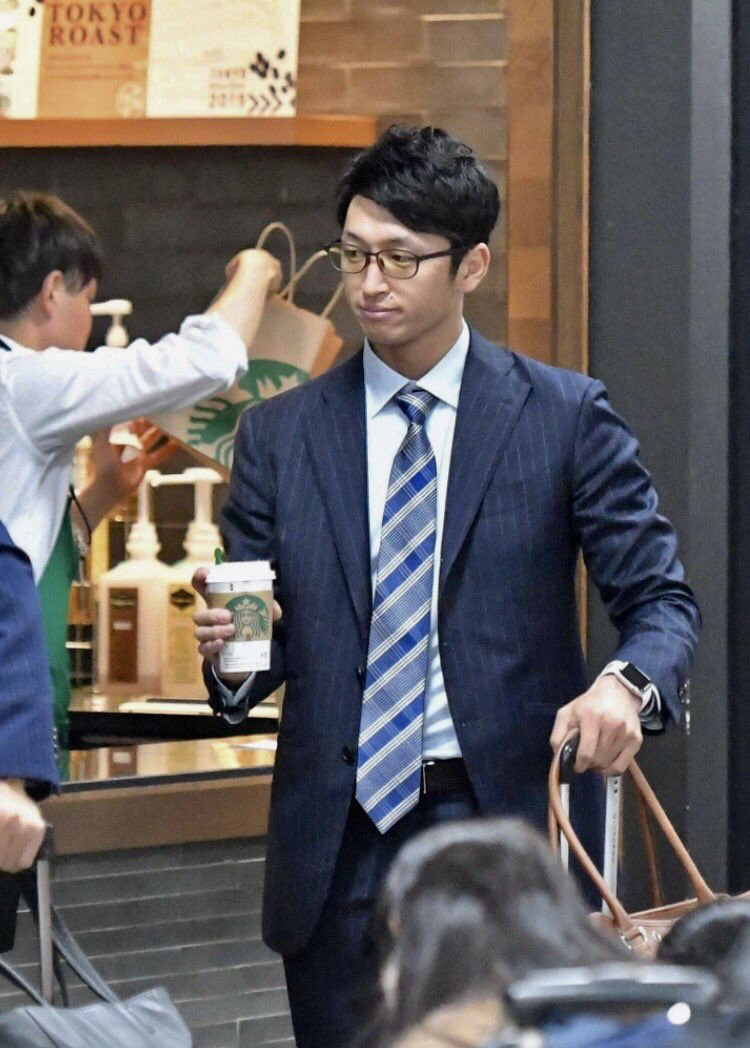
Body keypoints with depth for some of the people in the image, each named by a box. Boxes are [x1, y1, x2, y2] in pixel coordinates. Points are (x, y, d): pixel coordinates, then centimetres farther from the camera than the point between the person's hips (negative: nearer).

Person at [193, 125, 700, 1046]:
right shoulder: (278, 436, 9)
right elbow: (264, 648, 10)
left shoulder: (565, 417, 3)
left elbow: (659, 598, 1)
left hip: (507, 824, -2)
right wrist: (234, 647, -15)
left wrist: (627, 683, -21)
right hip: (340, 847, 2)